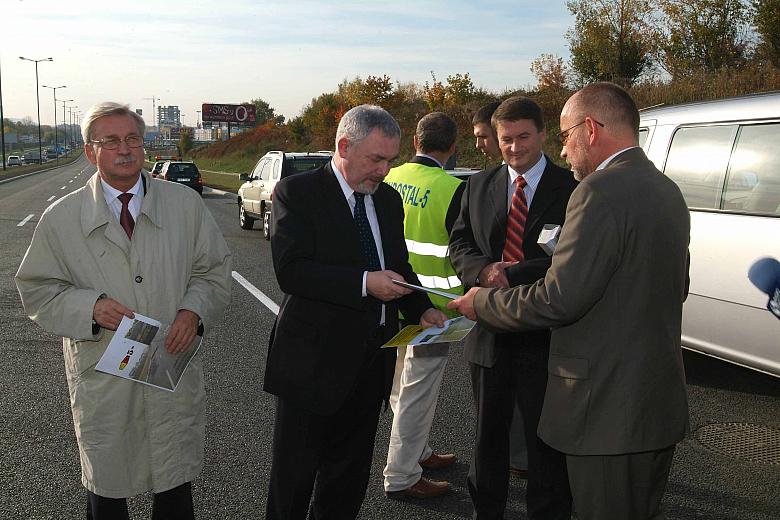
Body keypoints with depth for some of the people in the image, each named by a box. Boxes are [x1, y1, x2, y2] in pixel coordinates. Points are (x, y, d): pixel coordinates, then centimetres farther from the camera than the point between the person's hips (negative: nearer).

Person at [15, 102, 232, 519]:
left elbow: (214, 270, 7)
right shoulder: (60, 218, -2)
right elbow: (37, 290, 2)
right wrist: (91, 307, -16)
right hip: (101, 379, -1)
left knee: (174, 485, 14)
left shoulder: (185, 204, 1)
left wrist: (194, 310, -12)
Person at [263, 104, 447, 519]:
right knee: (294, 475, 7)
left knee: (349, 474, 19)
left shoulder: (388, 199, 10)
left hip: (371, 359, 6)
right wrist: (363, 283, -27)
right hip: (315, 359, -6)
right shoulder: (297, 193, -10)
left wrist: (421, 310, 1)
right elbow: (291, 270, -20)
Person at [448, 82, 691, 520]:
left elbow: (559, 299, -23)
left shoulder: (601, 191, -20)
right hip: (661, 402, 10)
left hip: (609, 408, -9)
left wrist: (483, 302, -7)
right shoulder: (666, 189, 10)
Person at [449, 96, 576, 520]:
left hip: (544, 336, -4)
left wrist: (511, 275, -20)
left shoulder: (571, 189, -6)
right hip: (489, 332, 5)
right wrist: (484, 271, -14)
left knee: (546, 441, 8)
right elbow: (459, 245, 6)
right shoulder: (478, 187, 9)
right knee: (488, 433, 18)